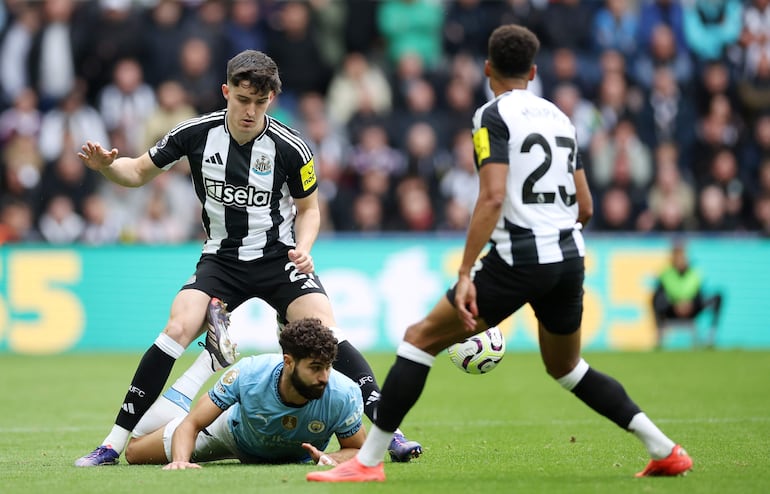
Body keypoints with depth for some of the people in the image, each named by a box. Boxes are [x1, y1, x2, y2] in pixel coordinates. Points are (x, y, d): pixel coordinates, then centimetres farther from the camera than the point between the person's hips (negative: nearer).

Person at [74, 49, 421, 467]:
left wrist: (303, 247, -14)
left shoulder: (290, 147, -12)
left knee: (325, 332, -22)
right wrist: (105, 165, -17)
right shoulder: (196, 134, -9)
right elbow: (139, 172, 3)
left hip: (279, 257, -1)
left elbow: (308, 208, 4)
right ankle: (114, 444, -14)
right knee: (178, 330, -20)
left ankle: (389, 432, -16)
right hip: (221, 259, 1)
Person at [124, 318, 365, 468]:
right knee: (135, 452, 6)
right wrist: (180, 461, -52)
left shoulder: (343, 395, -39)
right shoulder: (248, 374, -40)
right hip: (235, 429, -1)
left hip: (297, 457, 1)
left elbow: (359, 450, -22)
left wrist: (329, 458, -45)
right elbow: (192, 424, -32)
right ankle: (176, 408, 35)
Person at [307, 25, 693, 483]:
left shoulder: (494, 116, -4)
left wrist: (465, 274, -19)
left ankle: (369, 460, -2)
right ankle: (665, 449, 19)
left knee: (421, 338, 3)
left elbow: (493, 198, -17)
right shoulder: (559, 117, 16)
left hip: (518, 260, -7)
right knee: (567, 368, 27)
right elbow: (585, 207, 17)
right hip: (570, 258, 7)